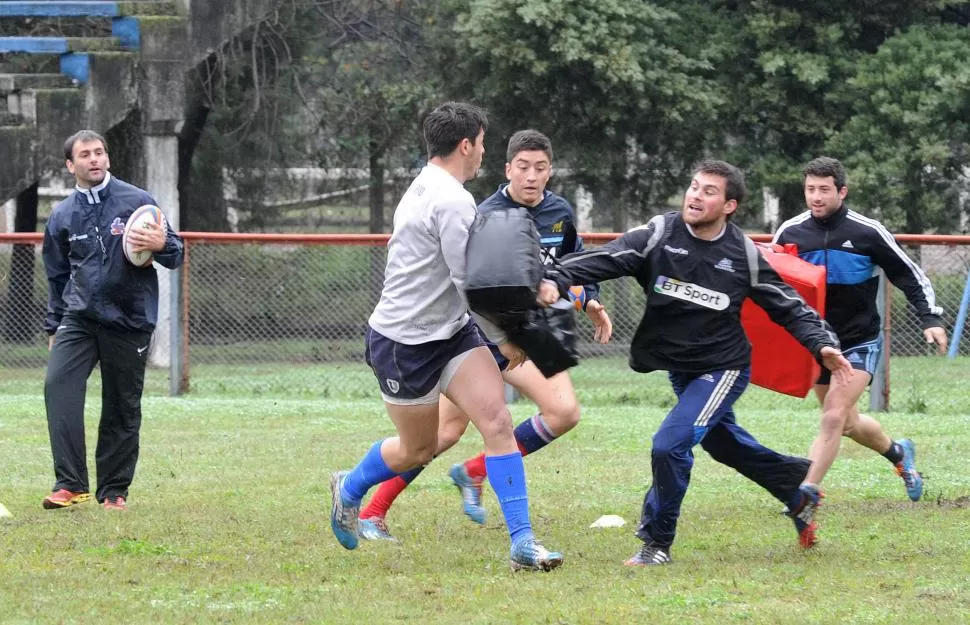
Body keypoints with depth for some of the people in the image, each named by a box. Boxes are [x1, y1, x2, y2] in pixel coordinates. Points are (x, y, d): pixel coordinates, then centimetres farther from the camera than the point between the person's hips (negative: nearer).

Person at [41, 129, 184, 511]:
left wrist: (162, 245, -21)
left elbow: (175, 256, 2)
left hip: (129, 320, -1)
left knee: (122, 409, 3)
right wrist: (54, 327, 22)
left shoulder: (137, 202, -1)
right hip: (79, 318, 1)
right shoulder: (62, 216, 8)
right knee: (58, 383, -21)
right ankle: (71, 484, -23)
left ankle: (114, 490, 18)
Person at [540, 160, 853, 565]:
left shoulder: (744, 255, -10)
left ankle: (657, 542, -2)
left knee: (669, 445, -19)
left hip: (722, 368, -4)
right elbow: (605, 259, -23)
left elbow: (787, 306, 0)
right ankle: (798, 486, 45)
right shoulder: (659, 236, -11)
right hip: (678, 368, 4)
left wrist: (822, 344, -11)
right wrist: (557, 279, -38)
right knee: (725, 444, 21)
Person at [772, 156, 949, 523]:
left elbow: (910, 276, -4)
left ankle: (807, 494, -23)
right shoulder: (791, 232, -6)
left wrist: (931, 319, -14)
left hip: (859, 341, -4)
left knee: (833, 417, -20)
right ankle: (898, 454, 45)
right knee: (847, 423, 17)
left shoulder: (867, 232, -13)